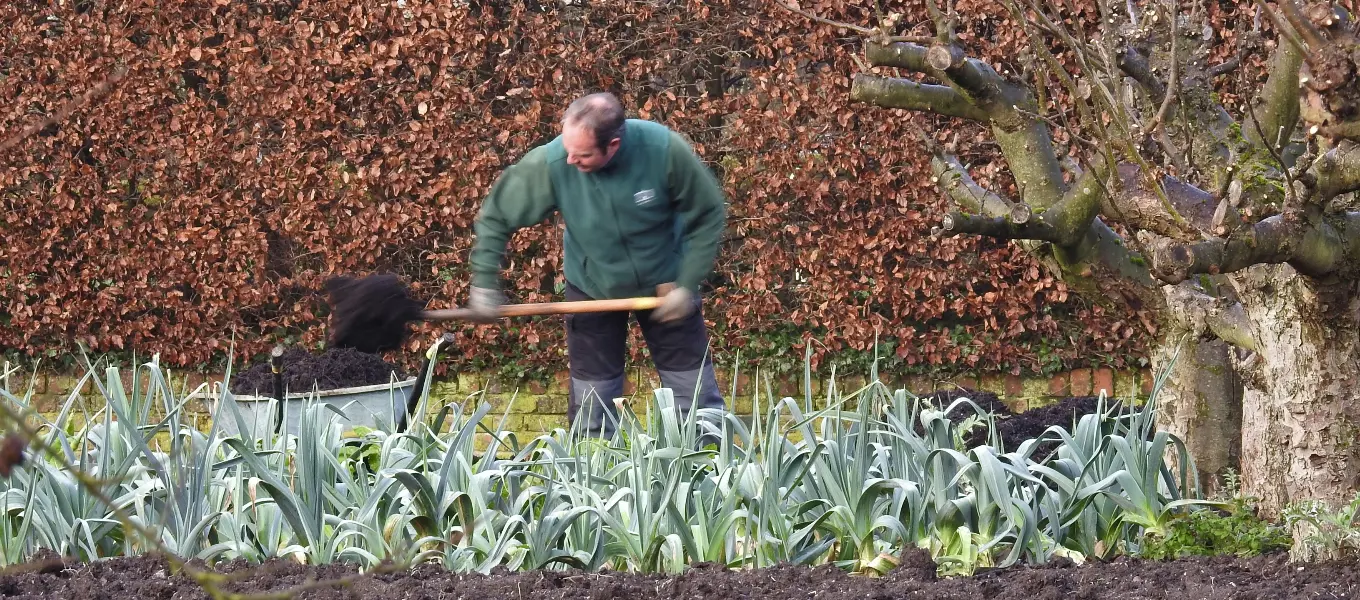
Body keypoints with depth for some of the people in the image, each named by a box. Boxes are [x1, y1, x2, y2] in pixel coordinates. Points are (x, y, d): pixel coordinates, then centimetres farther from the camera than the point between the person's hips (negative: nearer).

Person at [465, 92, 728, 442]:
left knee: (697, 400, 8)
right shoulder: (551, 163, -29)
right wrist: (483, 284, -16)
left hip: (665, 287, 0)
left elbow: (708, 216, -15)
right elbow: (496, 216, -13)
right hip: (592, 291, 0)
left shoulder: (664, 150, -30)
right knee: (592, 414, 6)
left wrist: (687, 285, -16)